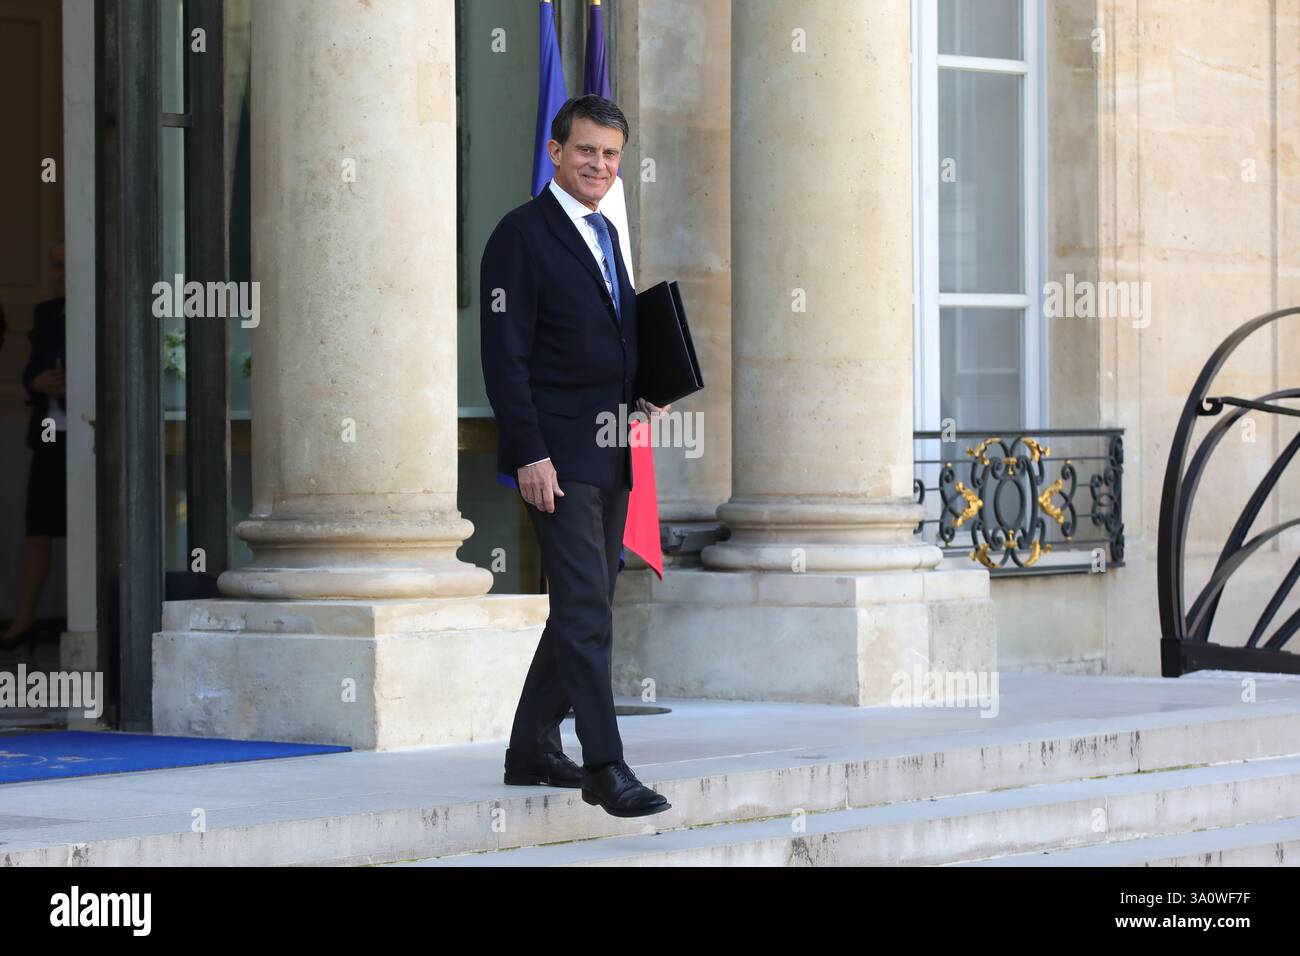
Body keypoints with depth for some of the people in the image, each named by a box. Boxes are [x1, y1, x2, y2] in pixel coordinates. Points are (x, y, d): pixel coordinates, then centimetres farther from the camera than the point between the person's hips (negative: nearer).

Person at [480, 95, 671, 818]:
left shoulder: (606, 234, 17)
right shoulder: (522, 235, -9)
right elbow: (506, 357, -14)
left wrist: (644, 393, 6)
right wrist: (529, 454, -20)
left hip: (610, 453, 9)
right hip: (558, 454, -9)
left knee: (585, 607, 11)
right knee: (586, 610, -12)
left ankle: (533, 750, 20)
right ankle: (606, 766, -12)